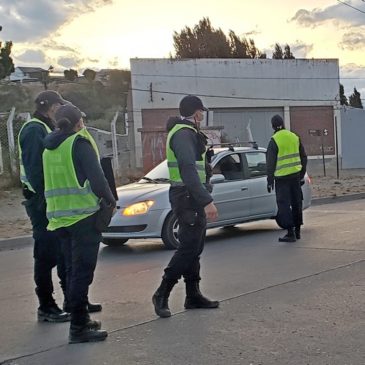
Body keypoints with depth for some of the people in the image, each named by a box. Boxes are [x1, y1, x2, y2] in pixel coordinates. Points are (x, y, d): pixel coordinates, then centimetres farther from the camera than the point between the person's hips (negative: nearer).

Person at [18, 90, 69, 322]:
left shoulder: (48, 130, 18)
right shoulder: (34, 130, -13)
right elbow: (33, 169, -21)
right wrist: (45, 199, -24)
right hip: (42, 203, -10)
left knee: (65, 252, 15)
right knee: (47, 255, -3)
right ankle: (46, 307, 6)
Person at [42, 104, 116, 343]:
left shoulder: (49, 148, 14)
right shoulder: (80, 143, -9)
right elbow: (96, 177, -14)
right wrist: (110, 199, -1)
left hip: (59, 216, 8)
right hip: (83, 215, -7)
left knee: (73, 270, 16)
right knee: (82, 271, -5)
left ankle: (81, 318, 25)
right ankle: (78, 328, -5)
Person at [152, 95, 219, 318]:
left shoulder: (186, 132, 18)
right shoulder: (184, 133, -16)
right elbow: (189, 170, -26)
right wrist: (207, 201, -30)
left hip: (192, 198, 11)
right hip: (188, 198, -11)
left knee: (194, 248, 12)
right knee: (189, 248, -9)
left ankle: (193, 295, 18)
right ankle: (162, 295, -3)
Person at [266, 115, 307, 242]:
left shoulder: (274, 140, -10)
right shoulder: (295, 137, 7)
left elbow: (270, 162, -9)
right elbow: (303, 158, 13)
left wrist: (270, 181, -3)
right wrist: (302, 175, 20)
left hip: (282, 177, -6)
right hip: (295, 175, 6)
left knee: (284, 204, -1)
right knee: (296, 203, 14)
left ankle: (290, 232, -4)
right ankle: (297, 231, 22)